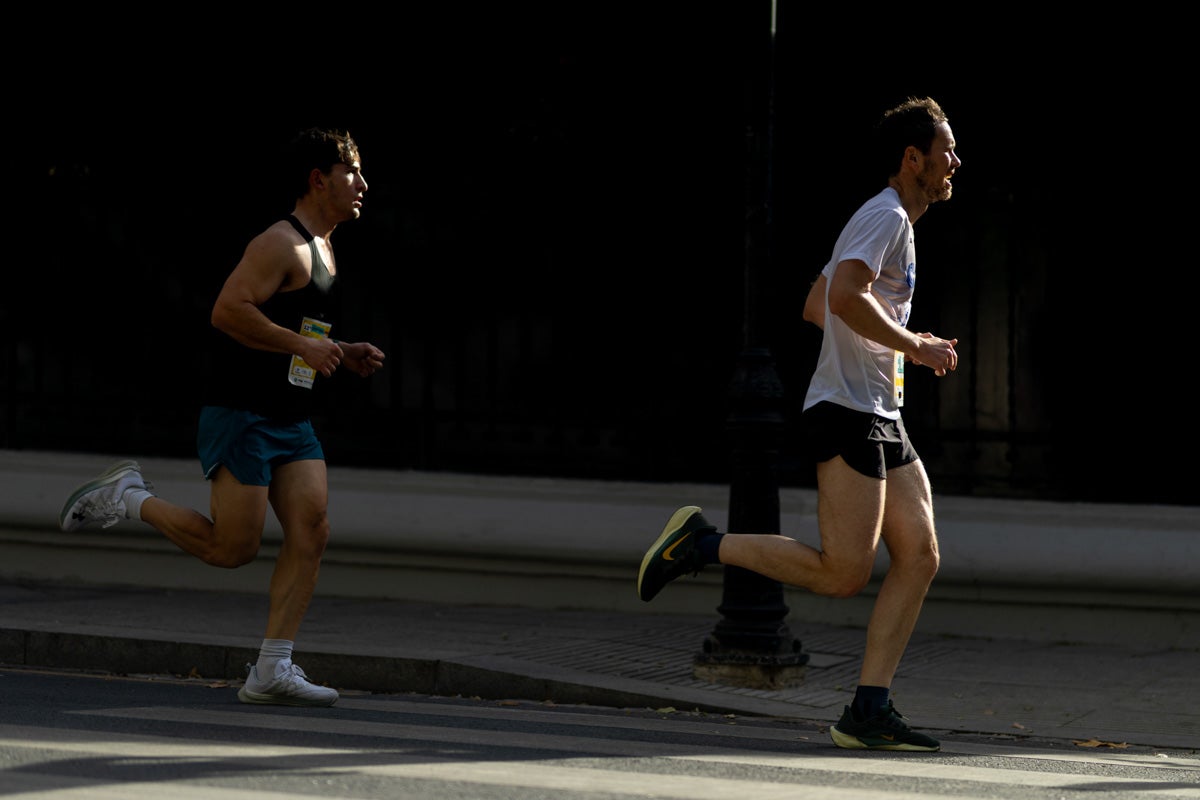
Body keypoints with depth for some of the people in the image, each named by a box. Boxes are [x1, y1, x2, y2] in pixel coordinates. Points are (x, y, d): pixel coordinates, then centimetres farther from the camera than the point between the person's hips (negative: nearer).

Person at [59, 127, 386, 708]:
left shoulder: (322, 251, 18)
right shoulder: (282, 245, -14)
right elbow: (228, 312, -25)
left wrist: (342, 355, 13)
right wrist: (302, 345, -23)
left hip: (291, 422, 9)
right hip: (241, 415, -9)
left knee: (311, 534, -6)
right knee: (232, 547, -8)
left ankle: (271, 671, -6)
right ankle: (129, 497, 13)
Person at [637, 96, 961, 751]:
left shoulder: (892, 223, 21)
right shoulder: (885, 217, -10)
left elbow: (815, 306, 27)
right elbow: (847, 297, -26)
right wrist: (911, 346, -17)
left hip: (881, 421, 10)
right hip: (847, 413, -10)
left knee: (919, 555, 1)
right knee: (843, 572, -14)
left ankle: (869, 709, -3)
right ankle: (701, 544, -4)